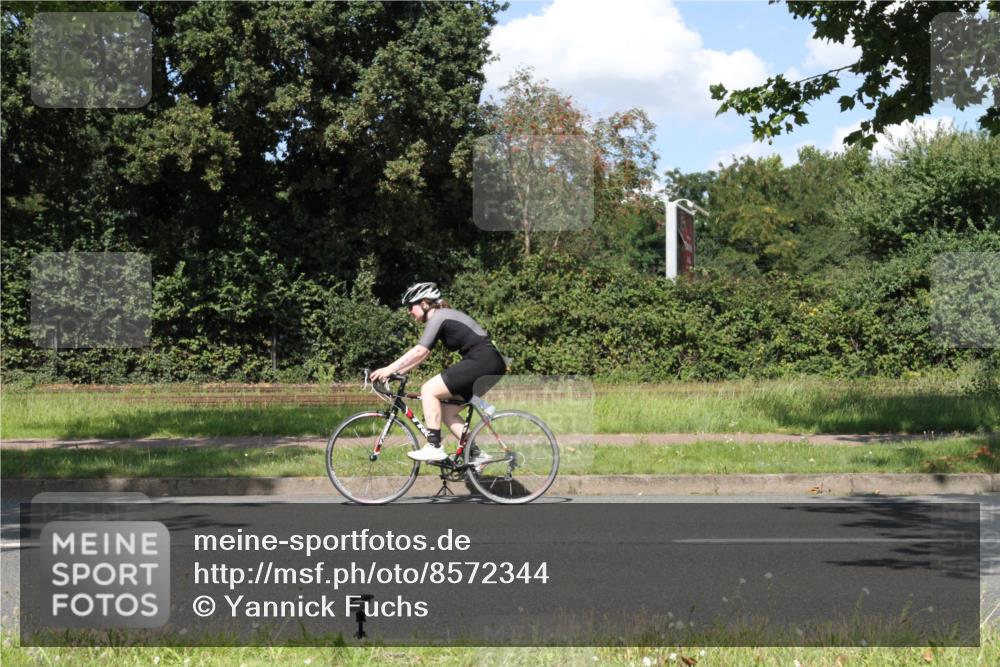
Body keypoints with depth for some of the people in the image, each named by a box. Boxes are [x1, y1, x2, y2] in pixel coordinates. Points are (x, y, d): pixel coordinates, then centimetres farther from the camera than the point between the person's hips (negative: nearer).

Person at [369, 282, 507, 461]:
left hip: (481, 361, -10)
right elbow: (422, 355, 20)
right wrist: (395, 372, 12)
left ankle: (434, 447, -14)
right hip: (490, 365, 10)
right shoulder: (443, 317, 21)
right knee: (447, 410, 12)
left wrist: (389, 369, -13)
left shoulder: (438, 317, -7)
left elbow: (419, 352, -15)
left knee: (429, 390, -12)